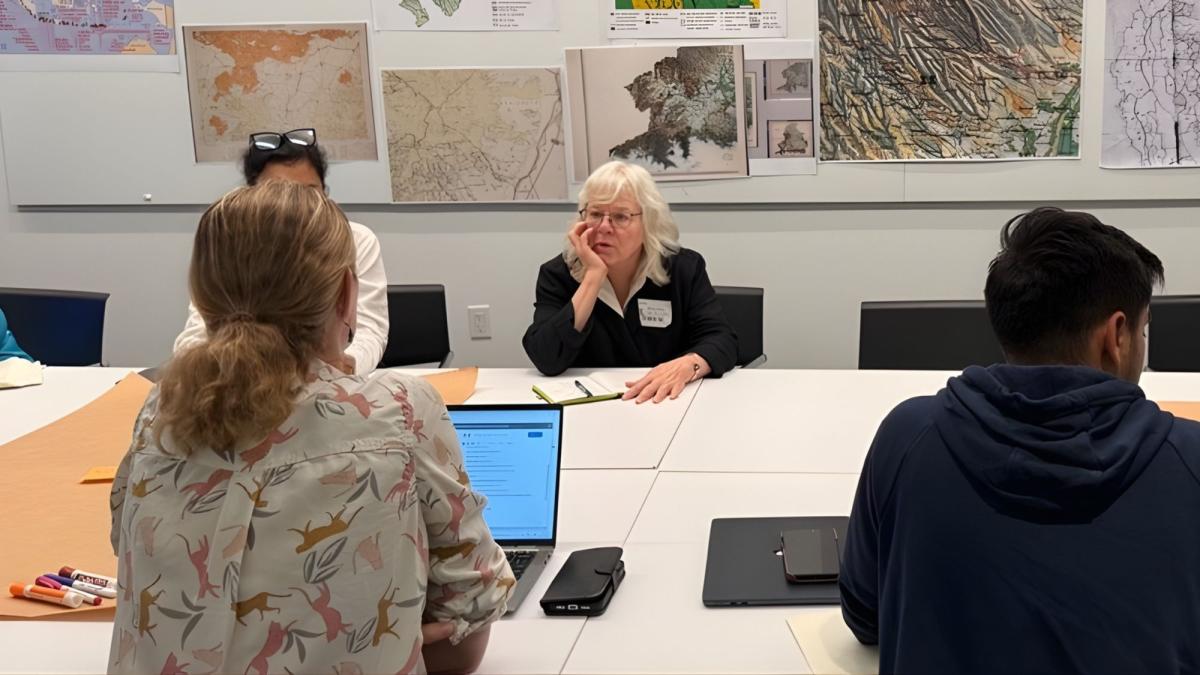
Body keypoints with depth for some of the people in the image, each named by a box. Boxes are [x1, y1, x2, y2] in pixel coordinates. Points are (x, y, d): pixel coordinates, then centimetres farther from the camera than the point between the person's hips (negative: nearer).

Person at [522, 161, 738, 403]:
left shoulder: (683, 268, -1)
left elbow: (722, 340, -10)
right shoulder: (557, 274, -4)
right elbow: (547, 361, -17)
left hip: (669, 406, 1)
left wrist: (687, 365, -32)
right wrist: (593, 276, -19)